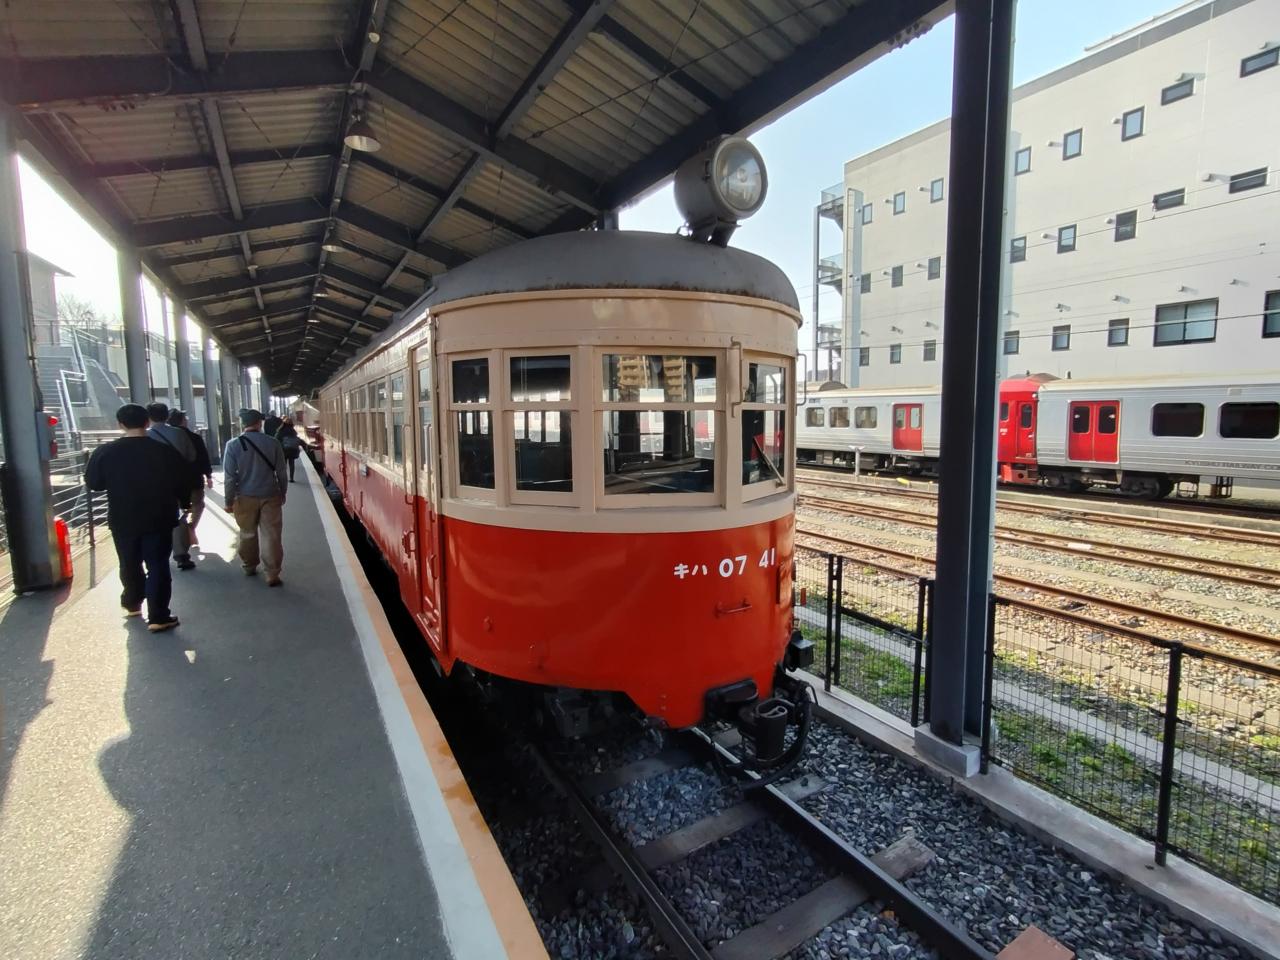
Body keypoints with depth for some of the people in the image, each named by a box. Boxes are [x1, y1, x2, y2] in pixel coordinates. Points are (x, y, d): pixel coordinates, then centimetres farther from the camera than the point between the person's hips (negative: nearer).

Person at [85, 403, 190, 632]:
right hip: (159, 519, -2)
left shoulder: (105, 452, -7)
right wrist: (184, 504, 15)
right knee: (158, 566, 2)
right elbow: (183, 482, -2)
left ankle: (132, 603, 40)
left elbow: (93, 483, 5)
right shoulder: (165, 450, -10)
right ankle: (158, 617, -1)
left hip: (123, 520, 2)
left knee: (130, 564, 21)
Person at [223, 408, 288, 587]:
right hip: (270, 496, -1)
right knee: (271, 535, 2)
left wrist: (229, 500, 2)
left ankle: (249, 566, 36)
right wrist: (282, 493, 12)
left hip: (245, 497, 1)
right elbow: (281, 472, -1)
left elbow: (229, 476, -7)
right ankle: (272, 575, 2)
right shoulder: (273, 443, -7)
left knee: (248, 534, 19)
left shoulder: (233, 445, -9)